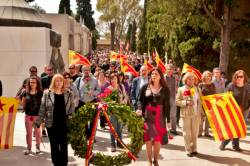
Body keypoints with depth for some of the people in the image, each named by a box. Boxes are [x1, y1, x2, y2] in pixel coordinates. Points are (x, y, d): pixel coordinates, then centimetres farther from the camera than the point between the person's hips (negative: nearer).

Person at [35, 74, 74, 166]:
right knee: (54, 146, 9)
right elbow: (42, 108, 2)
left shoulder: (69, 94, 3)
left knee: (64, 146, 5)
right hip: (51, 124, 0)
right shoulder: (47, 93, 0)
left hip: (64, 124, 0)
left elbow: (72, 107, 9)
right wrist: (38, 121, 0)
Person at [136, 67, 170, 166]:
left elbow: (167, 105, 3)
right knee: (148, 139, 3)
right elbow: (140, 100, 4)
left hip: (159, 117, 0)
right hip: (147, 116, 0)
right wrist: (139, 109, -17)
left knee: (158, 139, 2)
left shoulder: (165, 89, 2)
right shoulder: (145, 87, 4)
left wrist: (168, 120, 1)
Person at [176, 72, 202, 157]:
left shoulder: (197, 89, 10)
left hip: (196, 114, 3)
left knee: (195, 133, 8)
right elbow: (177, 101, -4)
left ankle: (194, 149, 21)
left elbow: (200, 101, 10)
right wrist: (186, 102, -18)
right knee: (187, 133, 2)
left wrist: (201, 112, 4)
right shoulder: (181, 89, 0)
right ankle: (188, 150, 10)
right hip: (186, 114, -3)